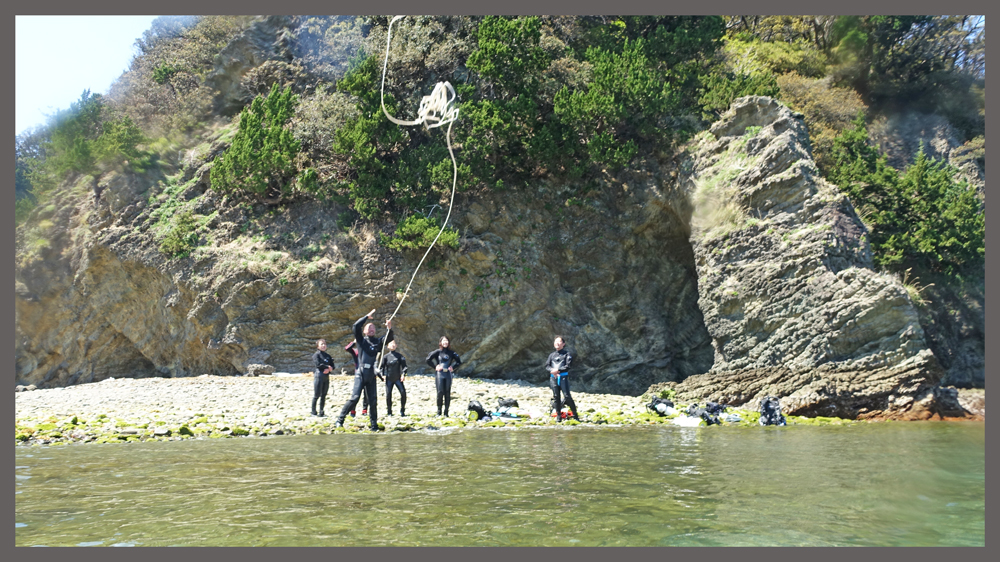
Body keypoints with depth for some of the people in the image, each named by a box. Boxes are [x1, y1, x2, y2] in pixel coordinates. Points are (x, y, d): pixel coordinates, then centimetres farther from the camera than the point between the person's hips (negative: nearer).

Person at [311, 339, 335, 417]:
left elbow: (332, 366, 10)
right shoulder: (316, 355, 1)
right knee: (317, 395, -5)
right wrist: (328, 367, -6)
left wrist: (328, 369, -11)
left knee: (324, 395, 7)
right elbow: (318, 364, -14)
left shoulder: (328, 356, 17)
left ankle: (321, 412, 12)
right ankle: (313, 412, 2)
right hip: (319, 376, -6)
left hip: (326, 377, 6)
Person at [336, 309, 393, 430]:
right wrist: (367, 316, -4)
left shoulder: (378, 342, 13)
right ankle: (340, 419, -1)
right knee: (355, 397, -12)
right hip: (360, 374, -3)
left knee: (373, 400, 4)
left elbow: (388, 339, -4)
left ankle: (374, 425, 11)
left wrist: (389, 329, -21)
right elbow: (356, 326, -6)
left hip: (372, 375, 3)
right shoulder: (361, 340, 7)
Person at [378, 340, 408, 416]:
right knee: (388, 395, -2)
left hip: (398, 378, 0)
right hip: (389, 379, 0)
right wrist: (383, 375, -9)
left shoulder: (399, 356, 3)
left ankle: (402, 411, 1)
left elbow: (404, 365, 1)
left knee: (403, 392, -11)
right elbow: (381, 366, 4)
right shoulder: (386, 356, 3)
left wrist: (403, 374, -12)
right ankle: (389, 412, 11)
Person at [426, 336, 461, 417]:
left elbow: (459, 361, 19)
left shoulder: (451, 353, 9)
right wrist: (435, 366, -2)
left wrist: (453, 367, 7)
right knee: (440, 392, -8)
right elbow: (428, 360, 2)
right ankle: (439, 412, 1)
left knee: (447, 393, 1)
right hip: (439, 374, -2)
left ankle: (446, 412, 7)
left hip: (448, 374, 2)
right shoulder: (437, 352, 2)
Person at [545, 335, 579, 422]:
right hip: (553, 378, 4)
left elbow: (568, 366, -7)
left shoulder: (567, 354, 4)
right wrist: (552, 370, -10)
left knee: (567, 396, -10)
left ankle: (575, 414, 0)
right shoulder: (552, 355, 16)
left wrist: (558, 370, -15)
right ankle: (558, 416, 11)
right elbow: (547, 366, 10)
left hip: (563, 377, -4)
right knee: (556, 397, 3)